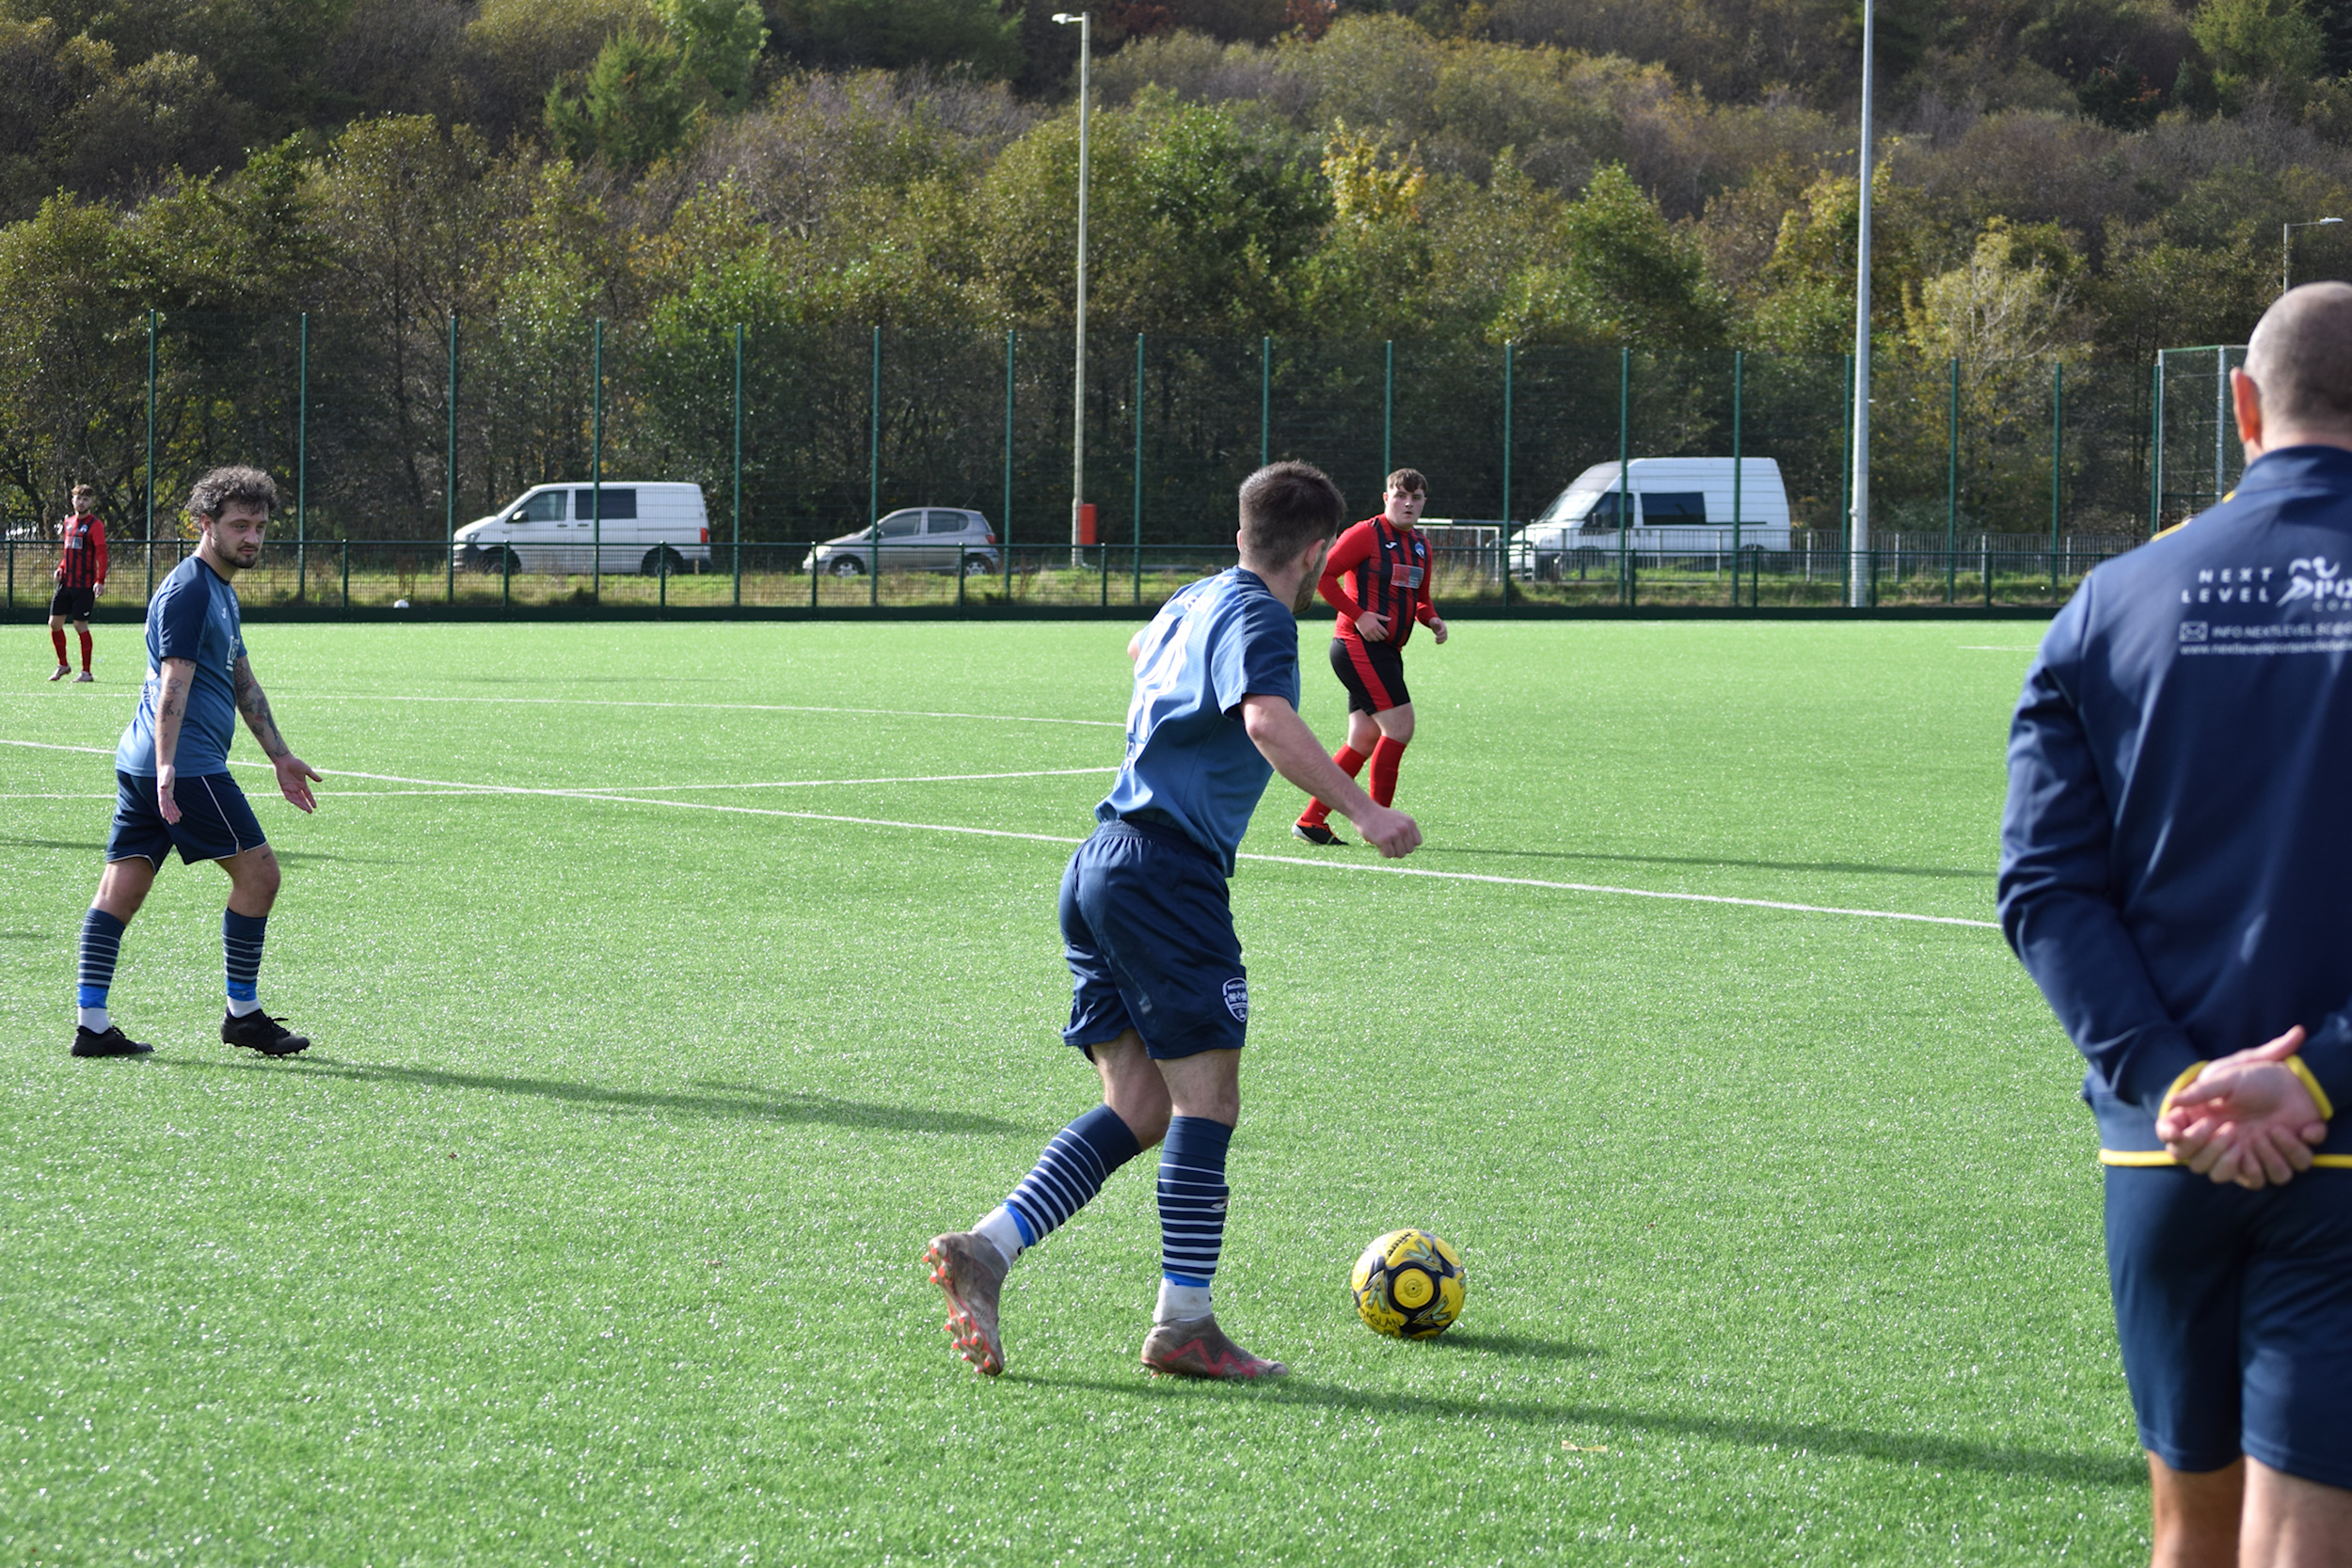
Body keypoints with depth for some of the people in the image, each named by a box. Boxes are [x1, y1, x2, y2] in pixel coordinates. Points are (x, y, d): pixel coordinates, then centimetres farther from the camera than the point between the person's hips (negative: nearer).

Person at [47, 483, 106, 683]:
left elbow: (101, 553, -15)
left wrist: (100, 580, -25)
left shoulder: (95, 524, -8)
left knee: (80, 625, -5)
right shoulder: (68, 521, 13)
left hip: (85, 584, -7)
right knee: (54, 622, 6)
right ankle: (63, 665, 22)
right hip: (66, 582, 7)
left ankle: (86, 672, 5)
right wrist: (61, 568, 5)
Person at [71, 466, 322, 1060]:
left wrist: (280, 756, 31)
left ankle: (91, 1024, 2)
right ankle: (242, 1013, 5)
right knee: (258, 871, -2)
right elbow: (174, 683, -21)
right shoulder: (188, 590, -12)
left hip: (151, 765, 10)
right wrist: (165, 769, -28)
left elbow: (241, 680, 29)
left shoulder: (219, 590, 20)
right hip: (187, 763, -10)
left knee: (122, 888, 4)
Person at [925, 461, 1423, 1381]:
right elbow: (1267, 721, -28)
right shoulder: (1258, 620, -7)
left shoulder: (1194, 603, 19)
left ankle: (985, 1248, -4)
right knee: (1207, 1101, -6)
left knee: (1138, 1111, 8)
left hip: (1101, 868, 9)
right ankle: (1183, 1323, -7)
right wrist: (1361, 811, -30)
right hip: (1168, 869, -9)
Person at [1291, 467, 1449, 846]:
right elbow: (1321, 574, -12)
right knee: (1399, 726, -14)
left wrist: (1432, 619, 4)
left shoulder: (1420, 545, 16)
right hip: (1359, 646, -9)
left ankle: (1310, 820, 11)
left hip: (1387, 652, 9)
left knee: (1364, 741, 6)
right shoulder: (1366, 534, -9)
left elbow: (1420, 597, 27)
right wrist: (1358, 615, -17)